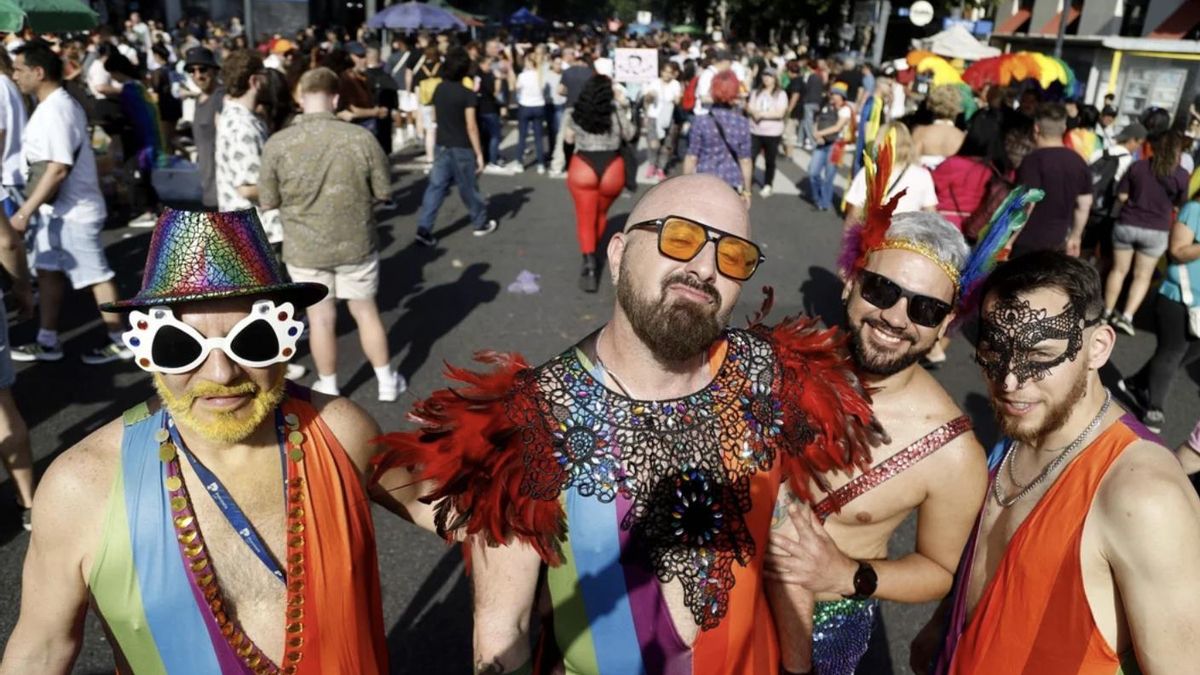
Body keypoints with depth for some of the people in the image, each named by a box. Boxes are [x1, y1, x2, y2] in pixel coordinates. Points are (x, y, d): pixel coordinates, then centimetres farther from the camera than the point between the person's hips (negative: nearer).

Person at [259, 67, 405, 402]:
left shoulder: (277, 144, -14)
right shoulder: (361, 137, -14)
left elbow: (268, 202, -4)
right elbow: (383, 191, -5)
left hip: (305, 248, 0)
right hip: (356, 243, 0)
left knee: (321, 318, 13)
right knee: (365, 311, 16)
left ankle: (329, 389, 29)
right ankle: (387, 381, 28)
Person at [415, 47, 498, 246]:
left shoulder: (439, 89, 4)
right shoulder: (467, 94, -15)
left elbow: (435, 118, 14)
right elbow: (471, 127, -16)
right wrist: (479, 154, -11)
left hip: (442, 146, 5)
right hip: (462, 148, -5)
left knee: (436, 186, 3)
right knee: (469, 188, 9)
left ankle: (424, 228, -5)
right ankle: (481, 224, 26)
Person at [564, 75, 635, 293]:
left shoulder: (578, 111, 0)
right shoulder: (616, 110, -3)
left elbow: (569, 139, 9)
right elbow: (629, 135, 8)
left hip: (583, 167, -1)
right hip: (611, 168, 1)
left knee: (586, 219, 3)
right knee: (601, 214, 24)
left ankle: (589, 263, -12)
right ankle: (592, 252, 39)